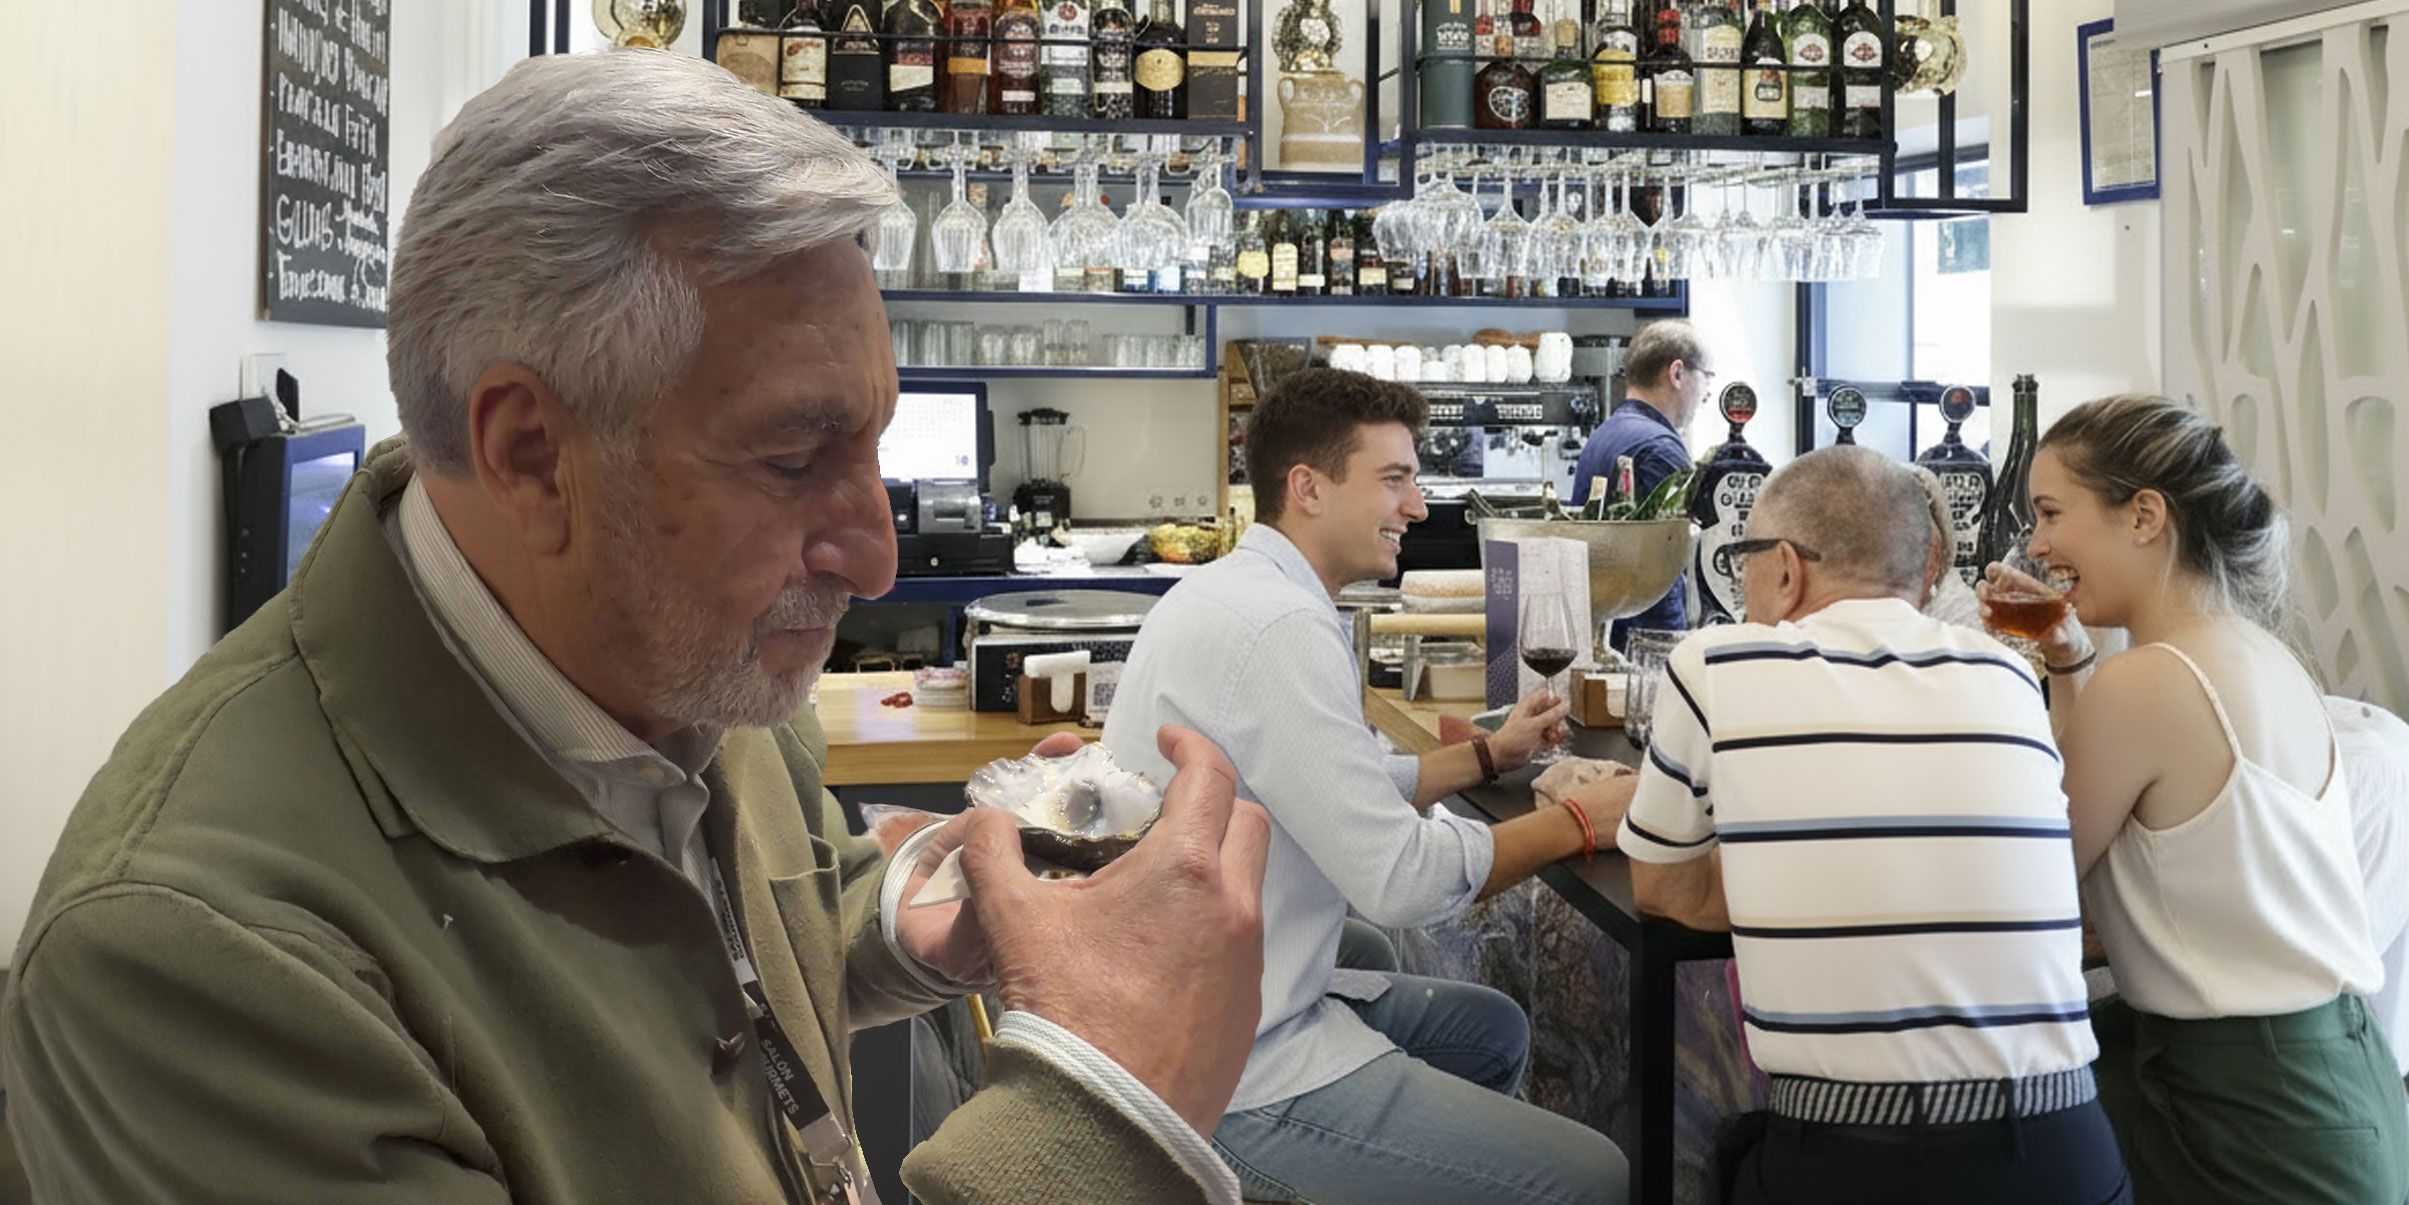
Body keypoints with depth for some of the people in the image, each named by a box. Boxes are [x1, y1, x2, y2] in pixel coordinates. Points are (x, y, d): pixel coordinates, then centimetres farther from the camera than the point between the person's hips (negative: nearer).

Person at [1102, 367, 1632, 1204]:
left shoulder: (1238, 593, 9)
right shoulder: (1280, 627, -23)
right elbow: (1399, 879, -24)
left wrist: (1488, 754, 17)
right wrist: (1577, 820, -11)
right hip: (1234, 1074, -11)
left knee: (1492, 1031, 27)